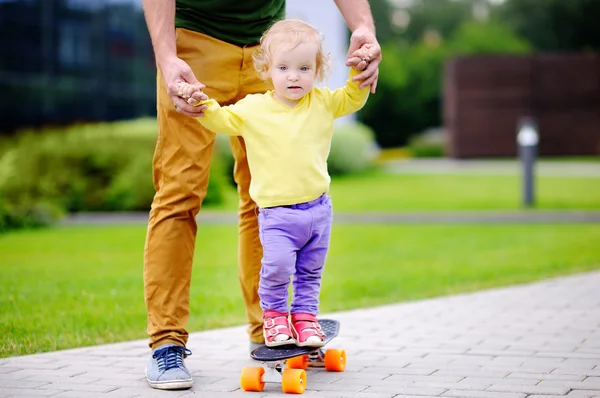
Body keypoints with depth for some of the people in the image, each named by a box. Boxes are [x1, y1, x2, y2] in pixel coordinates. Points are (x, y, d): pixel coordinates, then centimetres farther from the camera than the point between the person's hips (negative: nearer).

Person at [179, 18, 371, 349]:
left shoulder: (323, 103, 4)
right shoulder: (253, 109, -5)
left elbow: (352, 99, 14)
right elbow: (221, 120, -4)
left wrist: (360, 72, -4)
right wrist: (201, 102, -22)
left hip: (318, 207, 4)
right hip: (277, 212, -4)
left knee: (311, 269, 13)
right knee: (278, 264, -19)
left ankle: (305, 314, 31)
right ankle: (273, 313, 4)